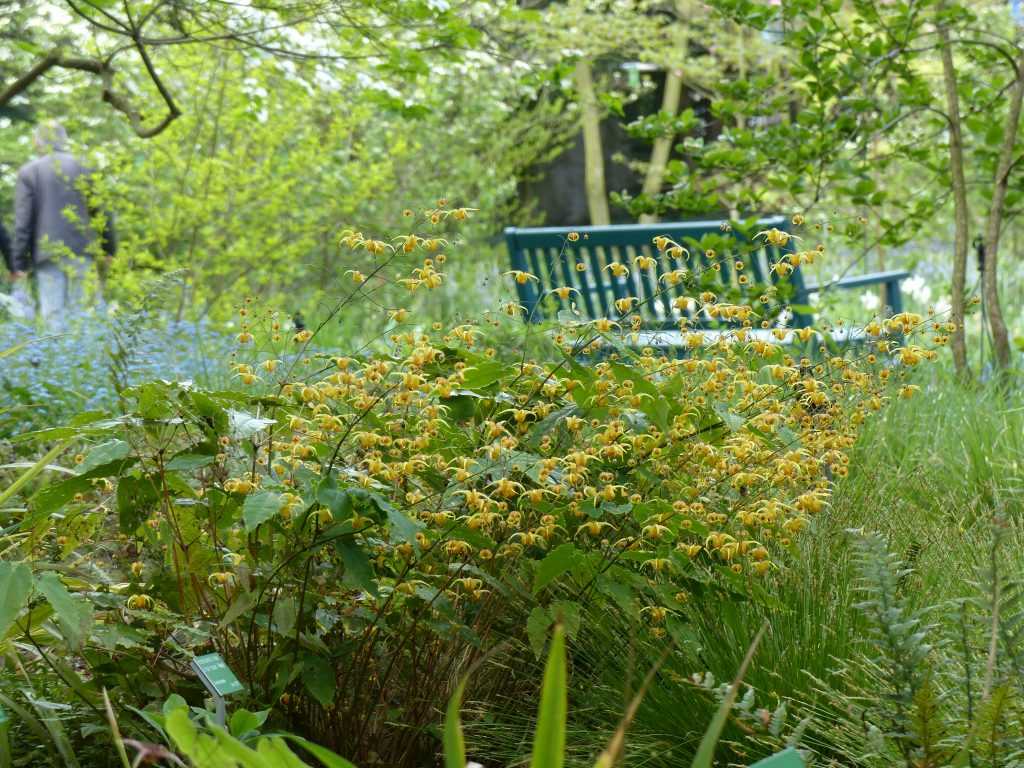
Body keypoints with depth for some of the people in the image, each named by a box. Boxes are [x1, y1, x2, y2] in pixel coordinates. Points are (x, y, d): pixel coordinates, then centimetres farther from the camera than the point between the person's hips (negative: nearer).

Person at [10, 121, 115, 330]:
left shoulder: (28, 172, 0)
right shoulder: (83, 168, 5)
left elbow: (23, 221, -2)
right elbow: (102, 211, 7)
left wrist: (19, 262, 0)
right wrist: (108, 248, 17)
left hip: (47, 253, -2)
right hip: (81, 250, 2)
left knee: (52, 312, 0)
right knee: (76, 308, 7)